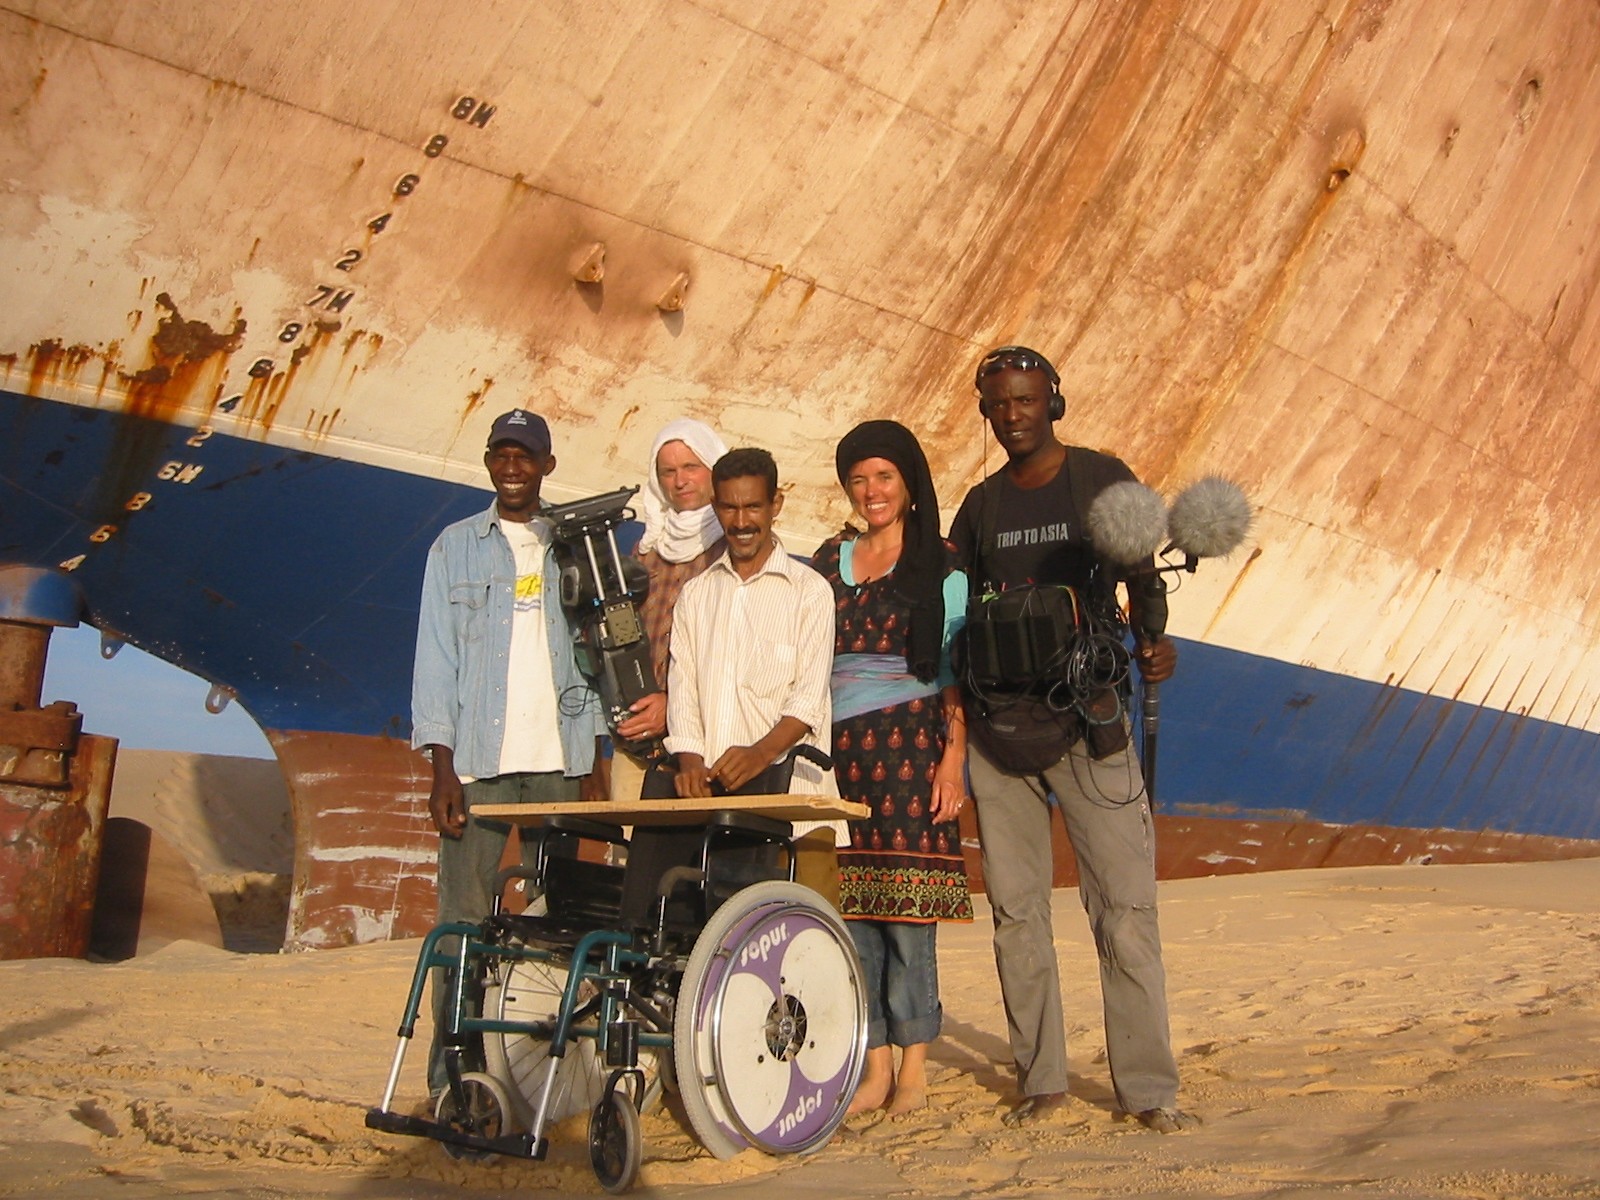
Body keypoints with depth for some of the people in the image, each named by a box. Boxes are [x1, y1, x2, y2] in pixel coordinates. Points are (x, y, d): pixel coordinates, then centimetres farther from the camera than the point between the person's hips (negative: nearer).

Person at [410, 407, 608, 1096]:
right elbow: (436, 659, 4)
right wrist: (441, 769, -5)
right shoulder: (456, 547, 10)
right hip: (478, 762, -1)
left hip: (560, 761, 1)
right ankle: (452, 1075, 5)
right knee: (464, 919, -2)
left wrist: (596, 767, 5)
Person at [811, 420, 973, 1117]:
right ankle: (875, 1064, 12)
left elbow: (958, 674, 0)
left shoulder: (941, 570, 4)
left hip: (912, 749, -4)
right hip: (841, 752, 4)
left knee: (908, 909, -5)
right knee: (852, 909, 2)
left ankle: (914, 1065, 7)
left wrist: (954, 757, -10)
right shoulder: (827, 565, 15)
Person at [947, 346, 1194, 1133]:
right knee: (1015, 910, 7)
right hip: (997, 727, 4)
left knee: (1124, 904, -6)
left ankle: (1147, 1086, 4)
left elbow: (1138, 578, -1)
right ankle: (1040, 1079, 18)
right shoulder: (980, 505, 13)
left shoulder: (1103, 479, 3)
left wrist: (1152, 642, -23)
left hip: (1086, 721, -3)